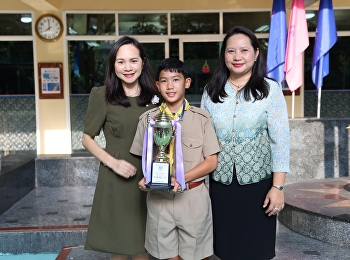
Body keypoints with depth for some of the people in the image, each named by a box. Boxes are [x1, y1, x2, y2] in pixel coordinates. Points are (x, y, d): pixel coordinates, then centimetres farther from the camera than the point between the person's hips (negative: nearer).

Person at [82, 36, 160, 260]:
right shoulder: (102, 95, -7)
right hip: (116, 179, -3)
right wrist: (112, 162, -14)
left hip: (148, 178, 3)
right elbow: (88, 138, 0)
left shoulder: (153, 95, 4)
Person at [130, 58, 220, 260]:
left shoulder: (201, 118, -3)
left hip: (193, 197, -1)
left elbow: (211, 161, -4)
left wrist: (181, 179, -17)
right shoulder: (148, 119, 3)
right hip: (159, 197, 2)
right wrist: (146, 178, -9)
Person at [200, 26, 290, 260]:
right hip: (220, 184, 3)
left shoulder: (270, 89, -5)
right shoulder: (211, 91, 3)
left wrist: (278, 187, -11)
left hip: (257, 183, -2)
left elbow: (280, 141, -7)